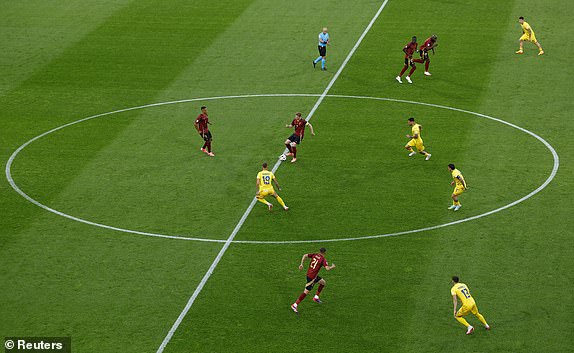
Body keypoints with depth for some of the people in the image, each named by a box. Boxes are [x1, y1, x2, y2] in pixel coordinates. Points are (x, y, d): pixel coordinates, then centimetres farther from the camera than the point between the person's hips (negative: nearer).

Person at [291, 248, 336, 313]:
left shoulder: (314, 255, 5)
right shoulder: (323, 259, -13)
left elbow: (305, 256, -4)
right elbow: (327, 268, -22)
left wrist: (301, 264, -2)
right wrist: (332, 266, -1)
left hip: (309, 273, 9)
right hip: (312, 277, -9)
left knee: (323, 282, 23)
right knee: (306, 292, -5)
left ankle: (316, 297, 28)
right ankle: (295, 305, -5)